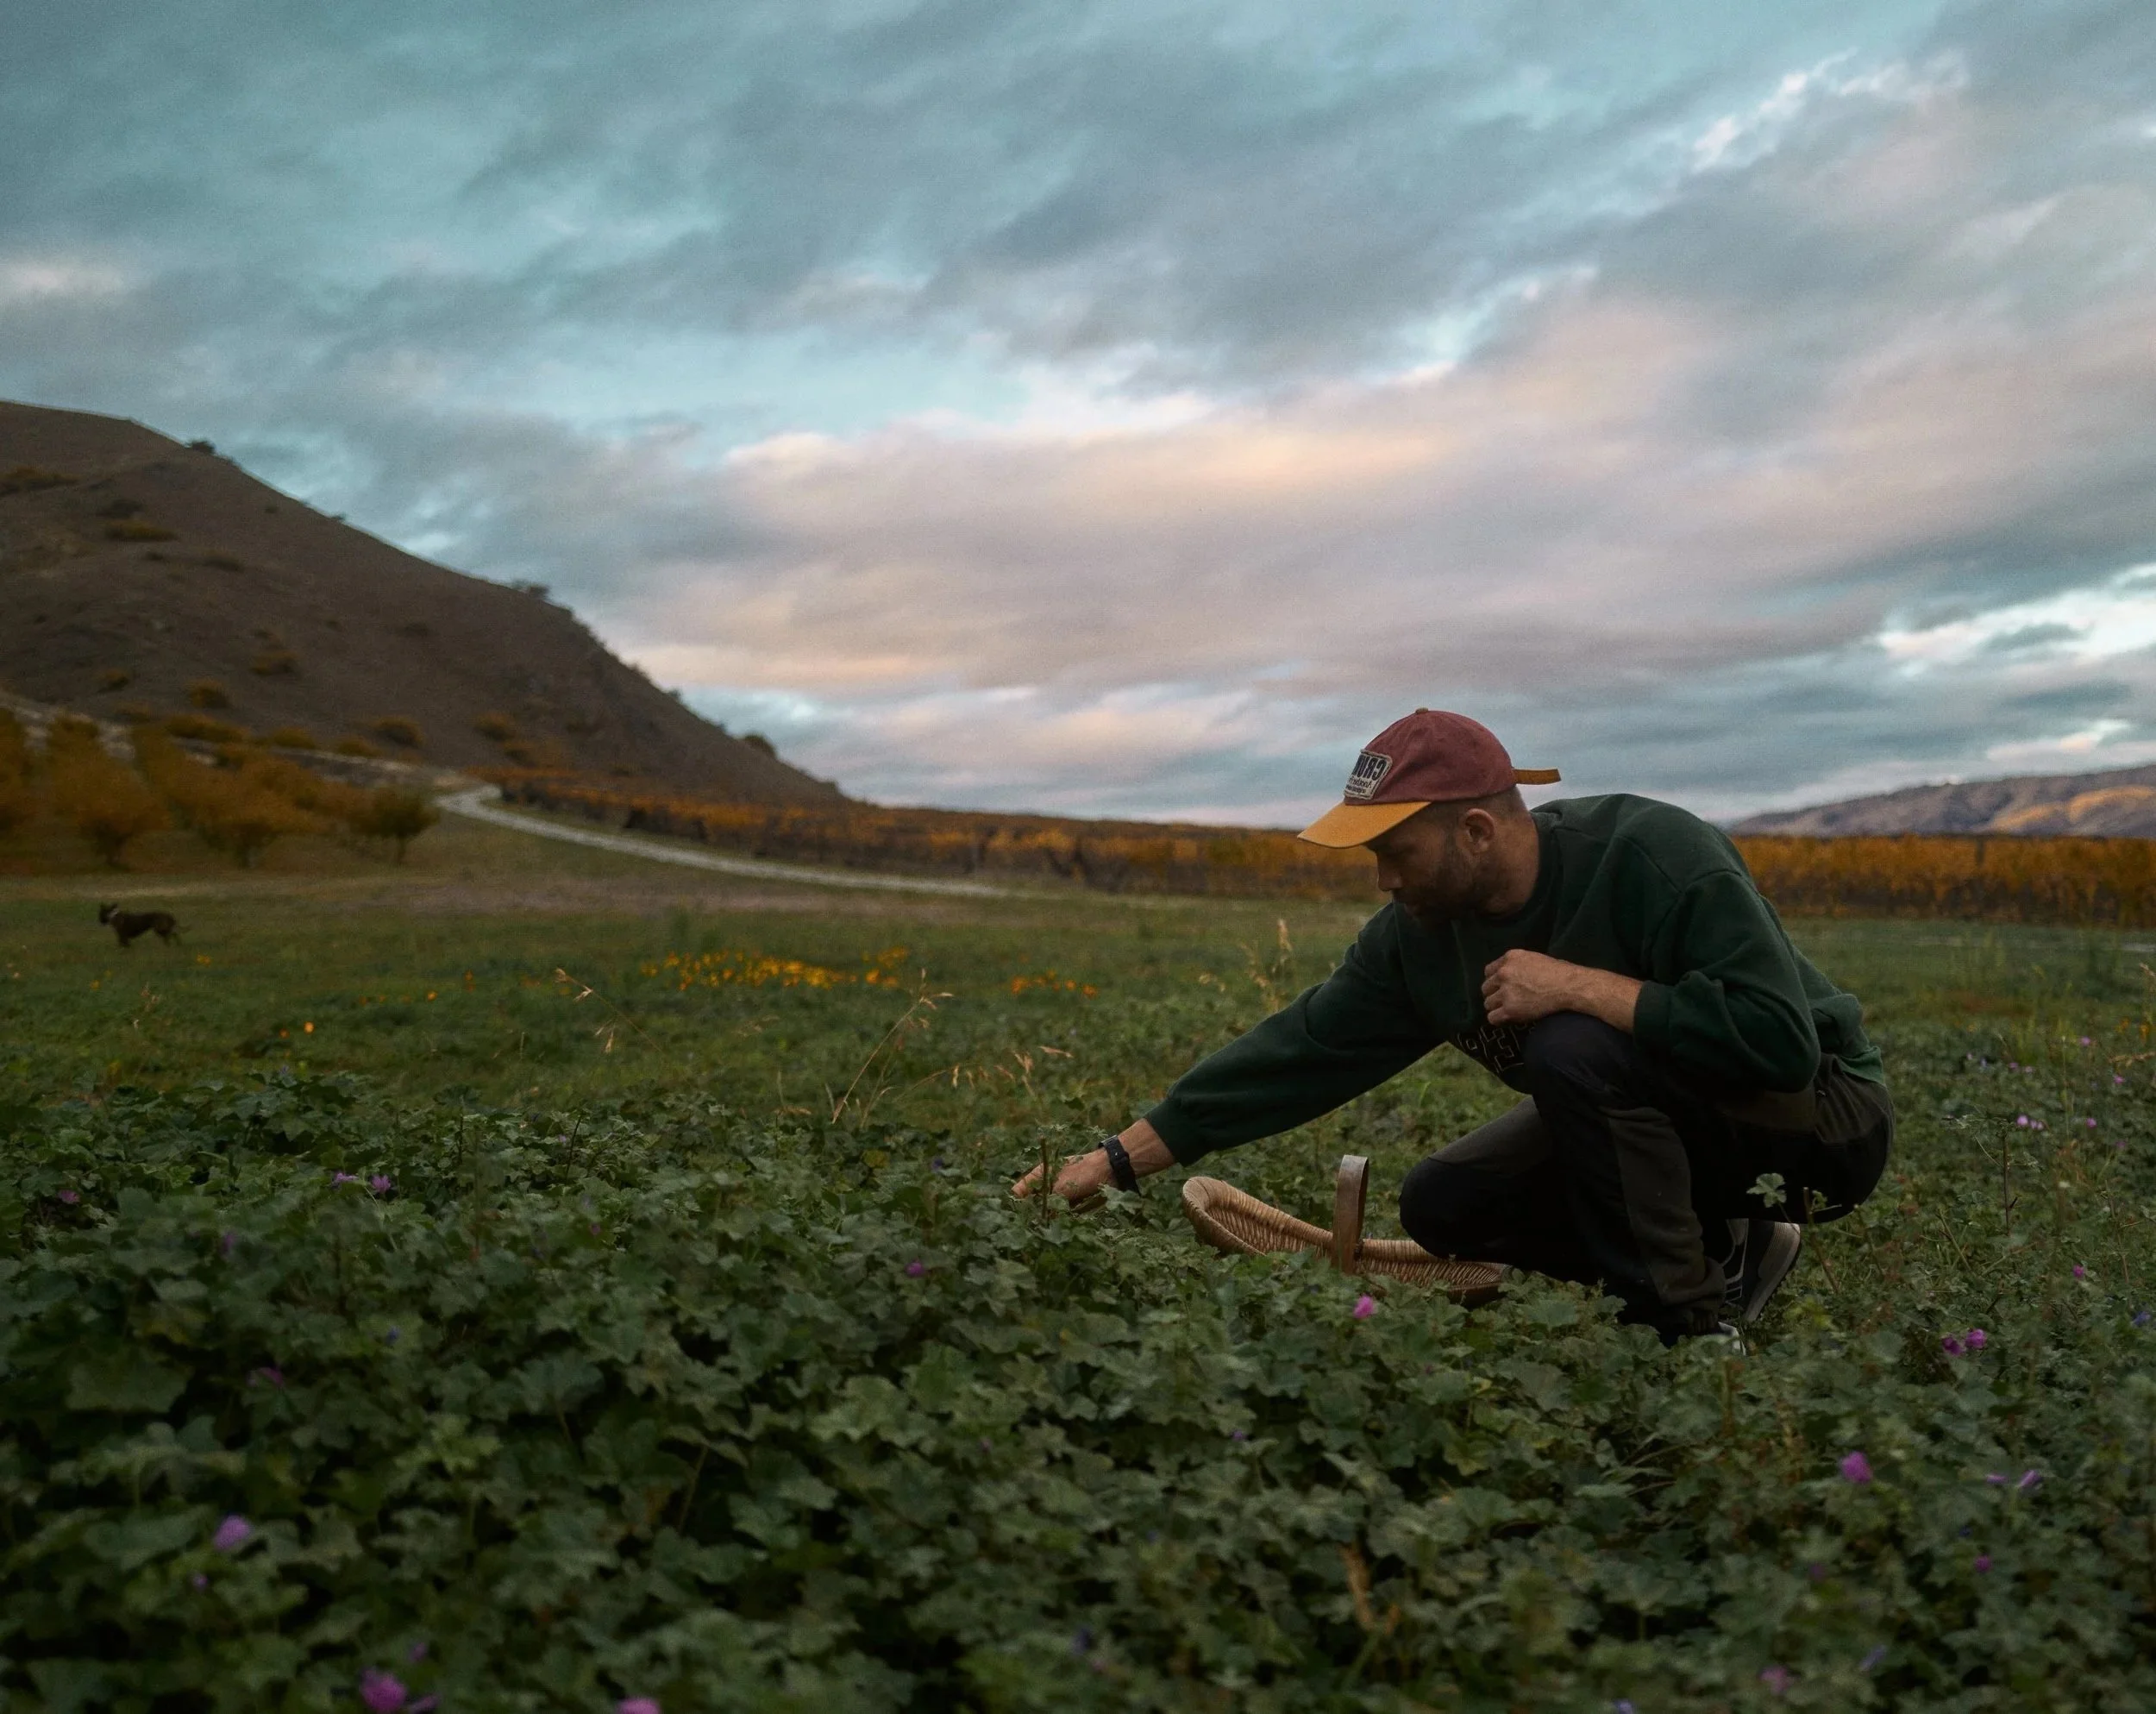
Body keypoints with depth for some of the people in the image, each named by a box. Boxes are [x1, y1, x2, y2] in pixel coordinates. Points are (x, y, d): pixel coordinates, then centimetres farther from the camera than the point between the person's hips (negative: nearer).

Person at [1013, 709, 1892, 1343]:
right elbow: (1305, 1050, -7)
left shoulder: (1655, 855, -28)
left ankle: (1694, 1322, -16)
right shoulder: (1418, 935, -7)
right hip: (1656, 1124, 8)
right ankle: (1726, 1249, 6)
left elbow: (1780, 1042, -35)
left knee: (1573, 1048, -32)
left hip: (1822, 1115, -7)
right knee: (1442, 1205, -2)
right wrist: (1118, 1160, -11)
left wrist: (1582, 986, -34)